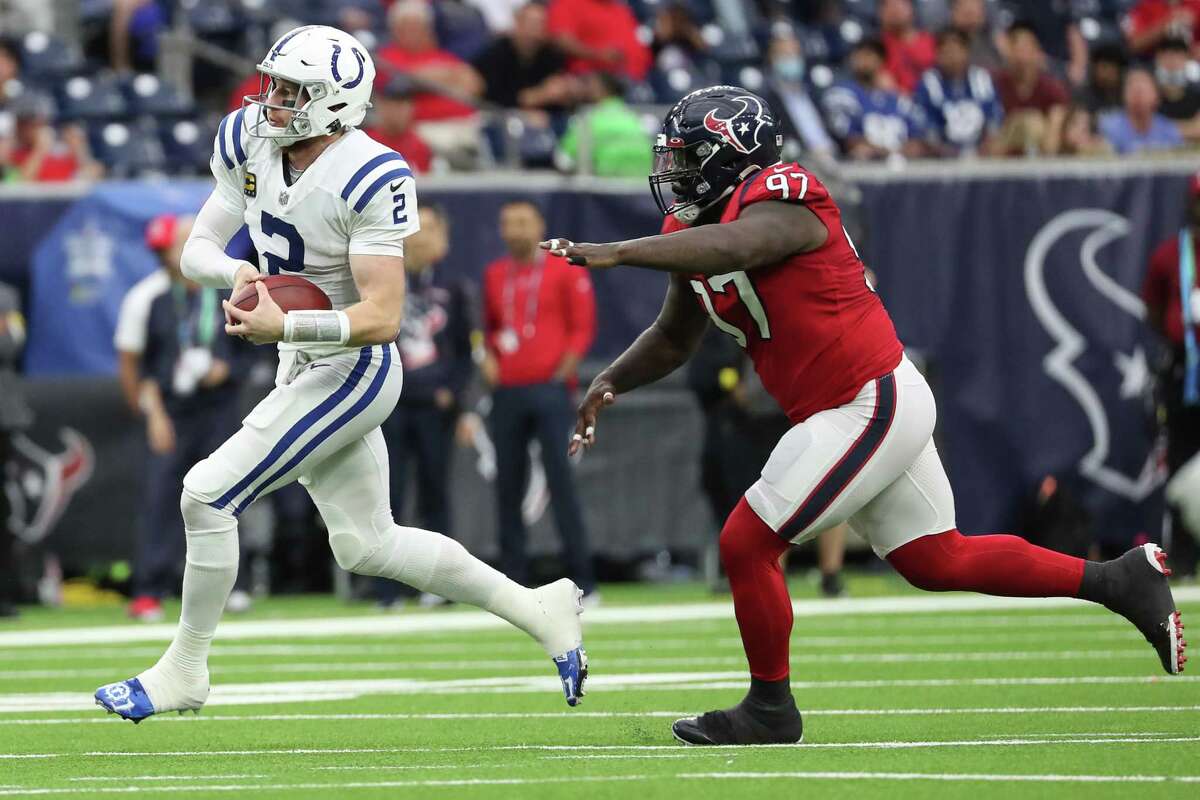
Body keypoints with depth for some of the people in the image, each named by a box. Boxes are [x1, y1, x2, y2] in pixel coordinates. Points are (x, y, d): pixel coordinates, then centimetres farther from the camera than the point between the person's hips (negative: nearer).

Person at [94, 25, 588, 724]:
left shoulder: (371, 180, -23)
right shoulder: (252, 145, -2)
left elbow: (381, 318, -26)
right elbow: (196, 250, 3)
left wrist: (284, 327, -38)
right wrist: (237, 272, -19)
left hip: (352, 371, -9)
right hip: (306, 370, 9)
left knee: (209, 493, -12)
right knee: (366, 546, 15)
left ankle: (184, 670, 4)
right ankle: (537, 609, 27)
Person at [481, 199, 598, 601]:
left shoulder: (565, 270, 2)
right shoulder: (494, 275, 15)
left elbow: (583, 326, -1)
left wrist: (564, 370, -12)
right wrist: (488, 357, 7)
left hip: (550, 388, -5)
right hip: (507, 391, 5)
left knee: (559, 475, -11)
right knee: (508, 483, 3)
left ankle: (582, 577, -11)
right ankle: (512, 578, 7)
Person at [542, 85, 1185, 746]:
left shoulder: (781, 198, -17)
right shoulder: (698, 232, 11)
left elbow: (736, 247, -40)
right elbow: (673, 339, 21)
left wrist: (617, 253, -44)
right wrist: (610, 383, 4)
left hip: (870, 405, -10)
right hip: (875, 410, 10)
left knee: (747, 543, -7)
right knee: (937, 561, 15)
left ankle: (770, 708, 9)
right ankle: (1120, 579, 23)